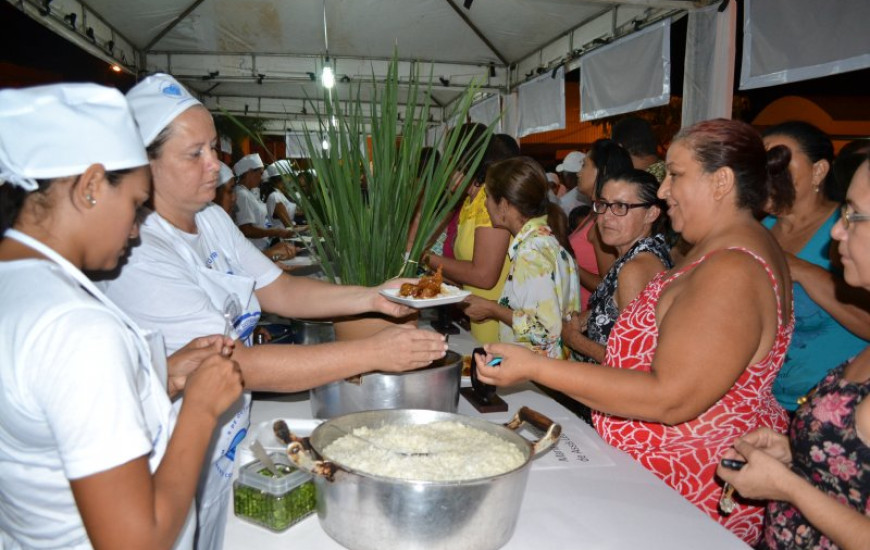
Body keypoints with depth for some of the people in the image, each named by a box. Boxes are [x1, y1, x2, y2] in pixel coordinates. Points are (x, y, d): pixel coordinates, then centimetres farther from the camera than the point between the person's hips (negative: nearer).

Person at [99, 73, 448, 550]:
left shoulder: (212, 219, 0)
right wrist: (373, 353, -34)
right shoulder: (138, 259, -28)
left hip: (230, 441, 8)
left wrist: (373, 297, -11)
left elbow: (277, 290, 2)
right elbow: (236, 365, -31)